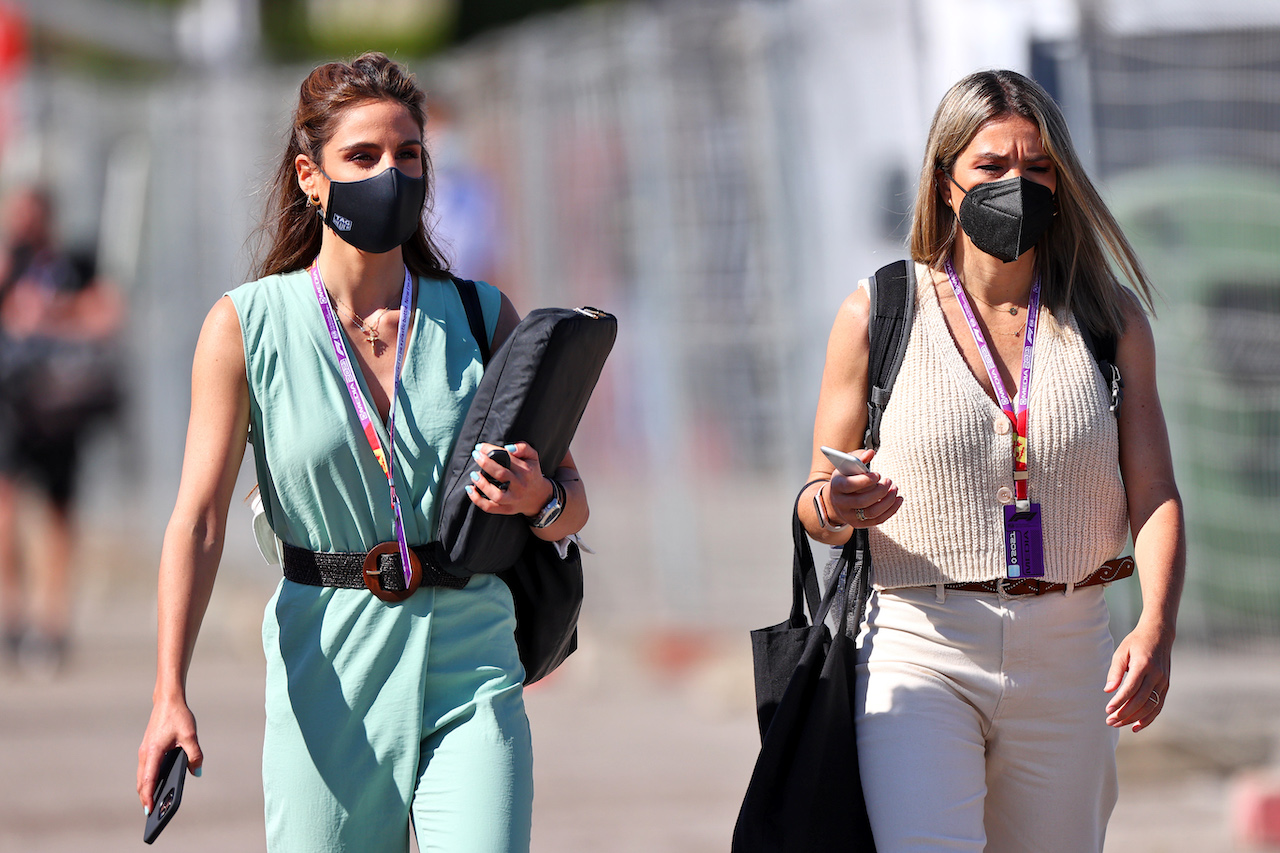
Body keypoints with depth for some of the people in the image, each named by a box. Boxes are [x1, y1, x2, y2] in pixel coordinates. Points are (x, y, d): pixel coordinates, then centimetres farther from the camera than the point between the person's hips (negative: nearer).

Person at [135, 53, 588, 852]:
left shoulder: (480, 318, 6)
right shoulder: (246, 327, -1)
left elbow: (574, 504, 10)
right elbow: (198, 519, -6)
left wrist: (539, 500, -15)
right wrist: (170, 694, -17)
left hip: (470, 671, 1)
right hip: (325, 679, -1)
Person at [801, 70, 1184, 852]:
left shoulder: (1111, 318, 7)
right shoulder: (877, 315, 3)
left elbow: (1154, 493, 1)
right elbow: (818, 505, 7)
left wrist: (1157, 629, -16)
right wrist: (833, 509, -18)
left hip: (1067, 650, 3)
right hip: (917, 643, -3)